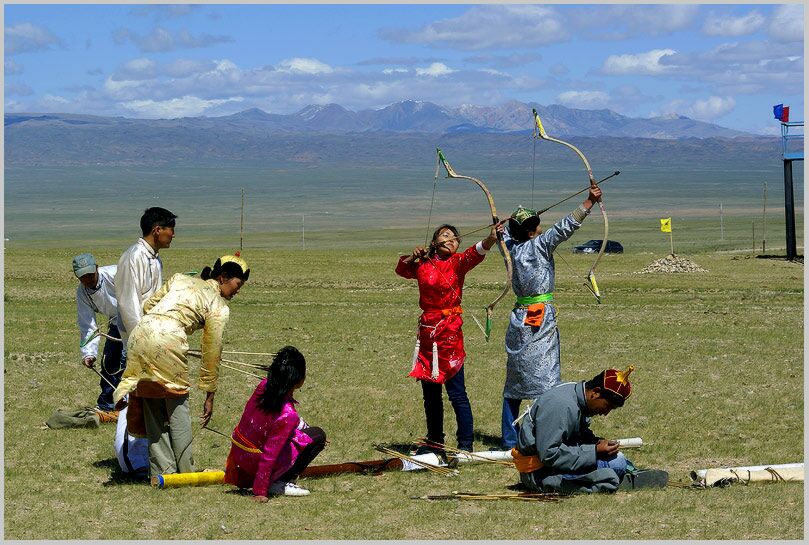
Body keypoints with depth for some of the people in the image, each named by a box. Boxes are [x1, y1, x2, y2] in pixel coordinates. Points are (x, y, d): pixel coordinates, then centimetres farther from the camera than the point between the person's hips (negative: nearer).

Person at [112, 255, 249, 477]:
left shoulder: (180, 279, 25)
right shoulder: (219, 307, 11)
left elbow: (148, 305, 23)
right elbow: (211, 355, 12)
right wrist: (209, 396, 18)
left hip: (140, 333, 5)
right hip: (169, 340, -5)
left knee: (153, 409, 13)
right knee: (177, 405, 11)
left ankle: (161, 471, 18)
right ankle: (184, 471, 16)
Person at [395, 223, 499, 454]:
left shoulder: (457, 262, -4)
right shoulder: (423, 264, 9)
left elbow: (474, 253, -23)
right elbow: (401, 269, 26)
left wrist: (491, 239, -42)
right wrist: (413, 257, 6)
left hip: (450, 331, -5)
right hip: (427, 329, 5)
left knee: (456, 392, -7)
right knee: (430, 391, 14)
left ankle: (466, 446, -2)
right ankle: (434, 442, 27)